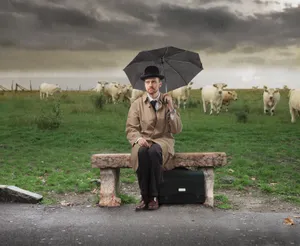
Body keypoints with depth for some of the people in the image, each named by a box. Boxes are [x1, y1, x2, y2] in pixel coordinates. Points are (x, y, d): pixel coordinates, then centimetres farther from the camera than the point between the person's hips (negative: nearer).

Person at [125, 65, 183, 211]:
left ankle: (153, 196, -25)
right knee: (142, 152, -36)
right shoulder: (136, 104, 6)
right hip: (143, 141, 0)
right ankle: (144, 196, -26)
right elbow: (130, 129, 2)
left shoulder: (168, 102, 8)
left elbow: (177, 130, 1)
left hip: (163, 140, 0)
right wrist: (138, 138, -20)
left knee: (154, 151, -36)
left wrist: (171, 109, -13)